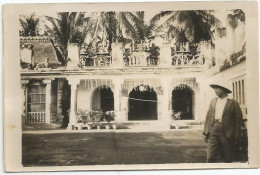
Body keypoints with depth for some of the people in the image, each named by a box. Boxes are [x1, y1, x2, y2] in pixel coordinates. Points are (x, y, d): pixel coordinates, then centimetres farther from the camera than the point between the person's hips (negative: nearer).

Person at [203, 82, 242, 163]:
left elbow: (238, 121, -2)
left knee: (228, 159, 5)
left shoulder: (233, 103, 0)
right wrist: (206, 132, 6)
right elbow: (208, 117, 13)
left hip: (227, 133, -3)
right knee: (210, 157, -2)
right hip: (213, 130, 3)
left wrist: (236, 138, -5)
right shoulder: (213, 101, 15)